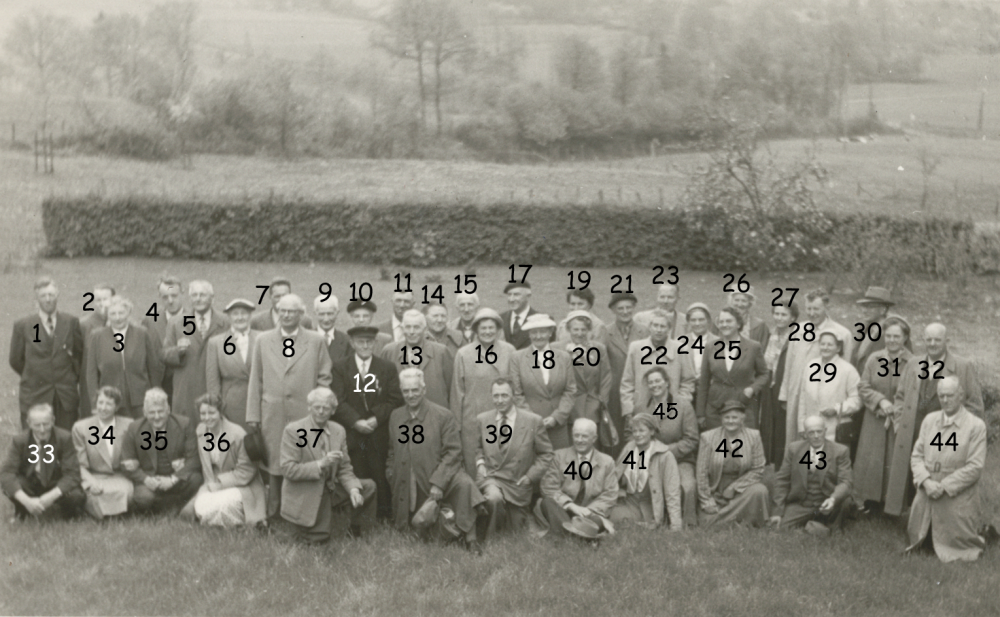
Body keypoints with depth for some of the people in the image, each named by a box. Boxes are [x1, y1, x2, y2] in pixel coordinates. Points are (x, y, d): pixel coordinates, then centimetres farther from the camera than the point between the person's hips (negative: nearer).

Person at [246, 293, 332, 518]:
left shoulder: (317, 341, 6)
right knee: (274, 465, 3)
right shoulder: (263, 341, 10)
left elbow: (324, 378, 8)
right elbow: (255, 381, 9)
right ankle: (273, 515, 12)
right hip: (272, 414, 1)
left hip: (305, 415, -1)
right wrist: (253, 416, 5)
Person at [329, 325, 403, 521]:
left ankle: (385, 519, 3)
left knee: (382, 481, -4)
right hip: (351, 436, 0)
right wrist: (356, 422, -14)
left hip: (379, 437, 0)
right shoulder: (340, 369, 8)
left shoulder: (388, 369, 10)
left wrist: (376, 419, -10)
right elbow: (338, 402, -1)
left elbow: (395, 400, 3)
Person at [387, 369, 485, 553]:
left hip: (439, 475, -4)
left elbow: (453, 452, -10)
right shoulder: (395, 417, 8)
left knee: (464, 484, -34)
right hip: (407, 487, 4)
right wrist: (391, 475, 4)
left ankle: (470, 539, -26)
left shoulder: (443, 416, -6)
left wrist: (438, 483, -19)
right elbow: (393, 453, 18)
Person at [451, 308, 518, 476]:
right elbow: (457, 391, 4)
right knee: (474, 467, 1)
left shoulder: (509, 351, 3)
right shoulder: (463, 354, 1)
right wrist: (457, 423, 4)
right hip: (473, 422, -1)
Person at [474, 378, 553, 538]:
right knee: (494, 498, -35)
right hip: (491, 478, 0)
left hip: (519, 484, 0)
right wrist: (480, 463, -2)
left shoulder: (533, 421, -6)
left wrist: (530, 476, -8)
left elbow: (545, 454, 2)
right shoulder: (482, 419, 1)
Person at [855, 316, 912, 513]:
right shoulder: (874, 359, 1)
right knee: (871, 463, 3)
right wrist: (880, 400, -16)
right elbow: (863, 387, 0)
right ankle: (871, 502, 14)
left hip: (901, 423, -2)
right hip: (875, 422, 2)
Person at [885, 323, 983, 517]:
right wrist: (899, 420, 7)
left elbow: (974, 405, 0)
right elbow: (900, 396, 19)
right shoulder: (912, 365, 13)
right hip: (913, 436, 4)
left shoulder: (964, 367, -1)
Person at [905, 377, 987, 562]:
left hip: (957, 499, -4)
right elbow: (916, 455, 6)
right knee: (917, 539, 10)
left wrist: (944, 486, -16)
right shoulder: (929, 420, 7)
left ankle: (983, 532, 27)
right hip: (926, 495, 5)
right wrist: (926, 481, -12)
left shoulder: (976, 426, -8)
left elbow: (975, 467, -13)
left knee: (956, 549, 1)